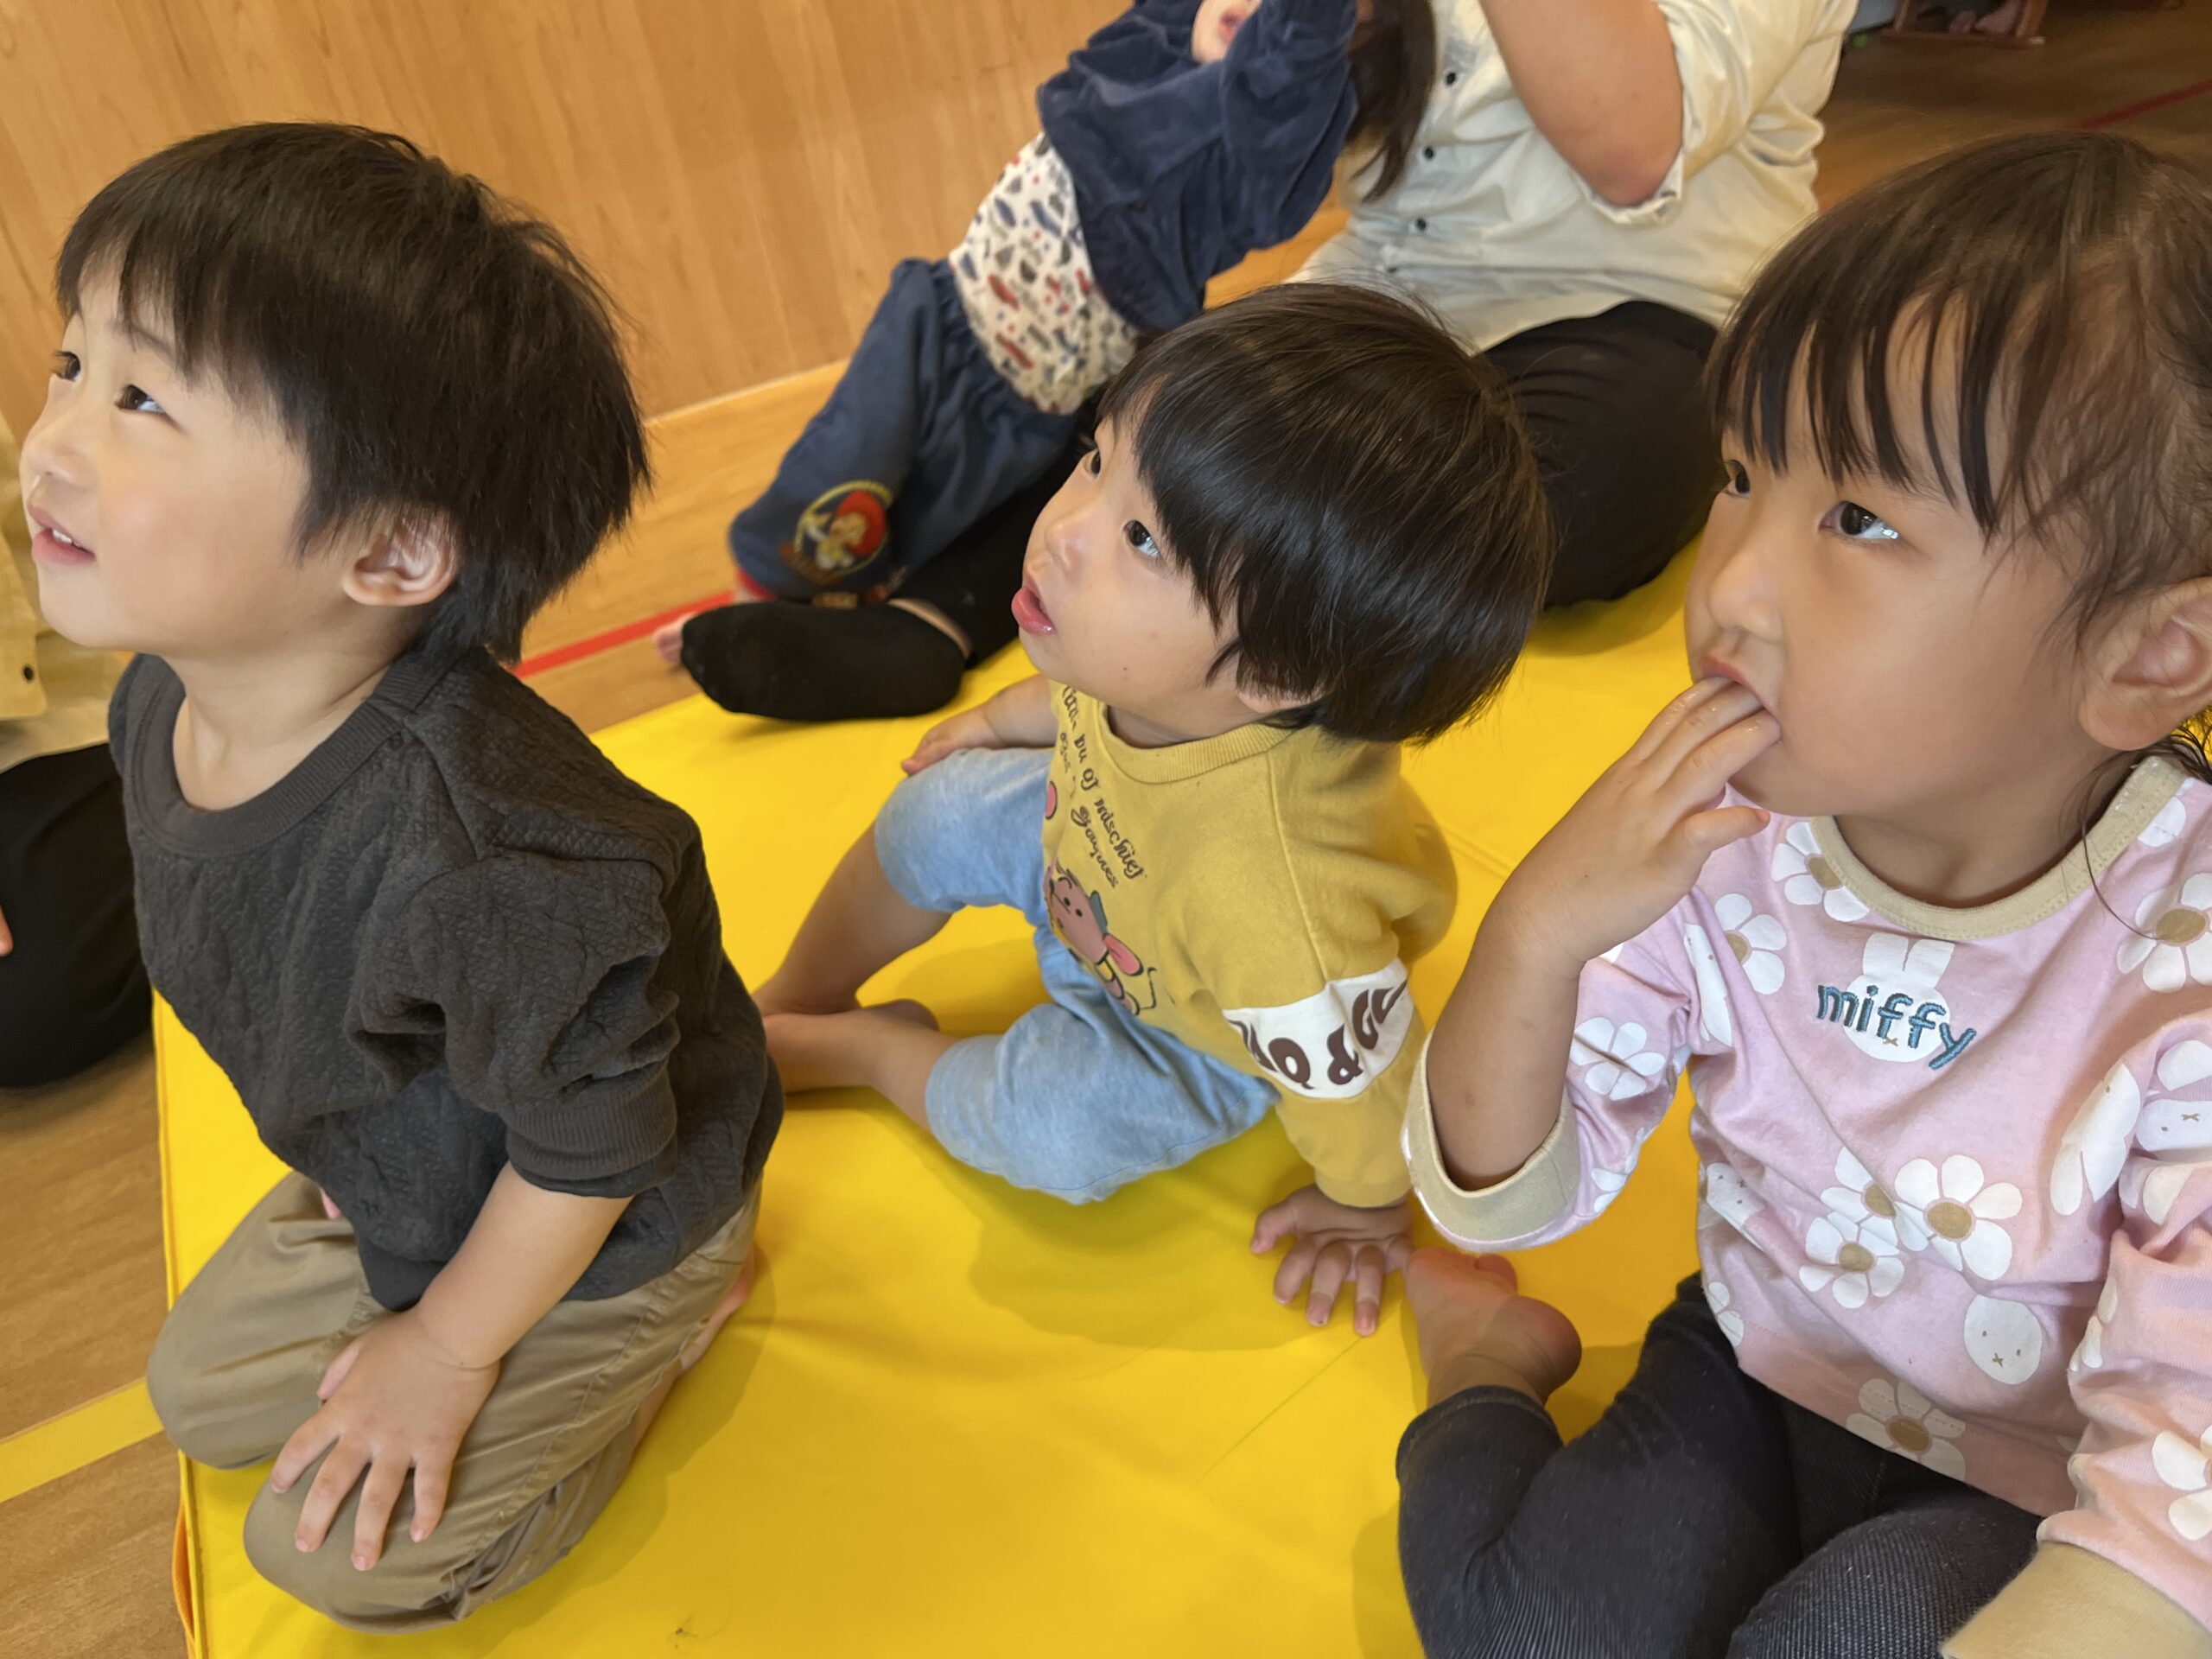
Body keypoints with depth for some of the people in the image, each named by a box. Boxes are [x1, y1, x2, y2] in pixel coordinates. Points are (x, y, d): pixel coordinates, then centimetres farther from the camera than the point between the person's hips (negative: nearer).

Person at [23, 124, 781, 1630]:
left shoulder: (477, 849, -46)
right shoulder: (167, 698, -17)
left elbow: (591, 1141, -29)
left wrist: (450, 1348, -12)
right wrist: (348, 1154, 15)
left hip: (610, 1228, -7)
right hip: (401, 1176, 8)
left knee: (343, 1558, 10)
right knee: (203, 1392, 25)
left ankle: (677, 1327, 19)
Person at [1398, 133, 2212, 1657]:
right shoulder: (1724, 830, -17)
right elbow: (1508, 1199, -12)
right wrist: (1538, 931, -29)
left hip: (2038, 1496, -1)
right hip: (1763, 1372, 2)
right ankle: (1482, 1371, 9)